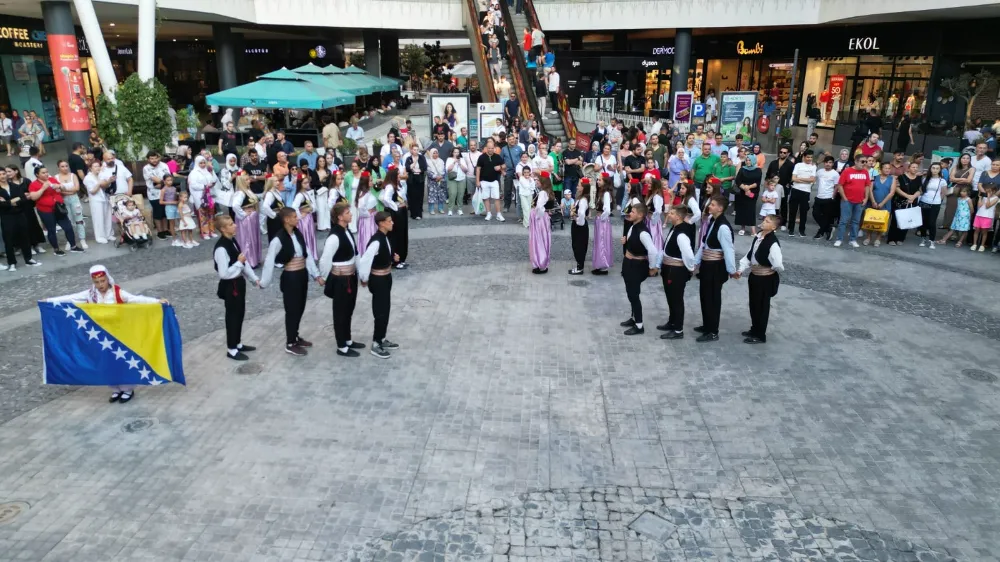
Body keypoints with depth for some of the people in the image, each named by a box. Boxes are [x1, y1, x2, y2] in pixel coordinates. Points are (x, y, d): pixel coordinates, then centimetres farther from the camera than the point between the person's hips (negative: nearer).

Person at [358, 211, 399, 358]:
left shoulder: (385, 237, 3)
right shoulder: (376, 241, -26)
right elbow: (364, 261, -26)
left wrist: (393, 257, 0)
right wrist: (364, 279, -14)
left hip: (386, 277, 9)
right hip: (378, 280, -9)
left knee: (386, 310, 17)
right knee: (381, 311, 0)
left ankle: (382, 339, 31)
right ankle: (376, 345, 12)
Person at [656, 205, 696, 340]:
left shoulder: (681, 234, -27)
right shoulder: (674, 228, 4)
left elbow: (688, 255, -32)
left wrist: (690, 268, -14)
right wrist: (659, 265, 15)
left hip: (677, 271, -9)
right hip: (669, 269, 9)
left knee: (676, 299, 3)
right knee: (670, 298, 22)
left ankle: (678, 331, 15)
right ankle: (671, 323, 39)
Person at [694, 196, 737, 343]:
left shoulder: (723, 227, -22)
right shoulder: (711, 221, 6)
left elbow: (728, 250, -19)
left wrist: (732, 270, -14)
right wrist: (696, 261, 13)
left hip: (716, 266, -9)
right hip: (706, 264, 9)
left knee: (712, 297, 1)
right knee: (704, 295, 18)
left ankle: (713, 332, 12)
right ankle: (707, 325, 34)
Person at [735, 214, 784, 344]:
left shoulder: (773, 243, -25)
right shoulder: (757, 237, 2)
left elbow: (778, 266, -29)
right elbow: (749, 256, 8)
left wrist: (768, 269, -9)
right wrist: (741, 270, -1)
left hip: (766, 279, -8)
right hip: (754, 276, 8)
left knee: (762, 306, 6)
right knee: (753, 304, 20)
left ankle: (760, 335, 21)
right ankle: (754, 330, 38)